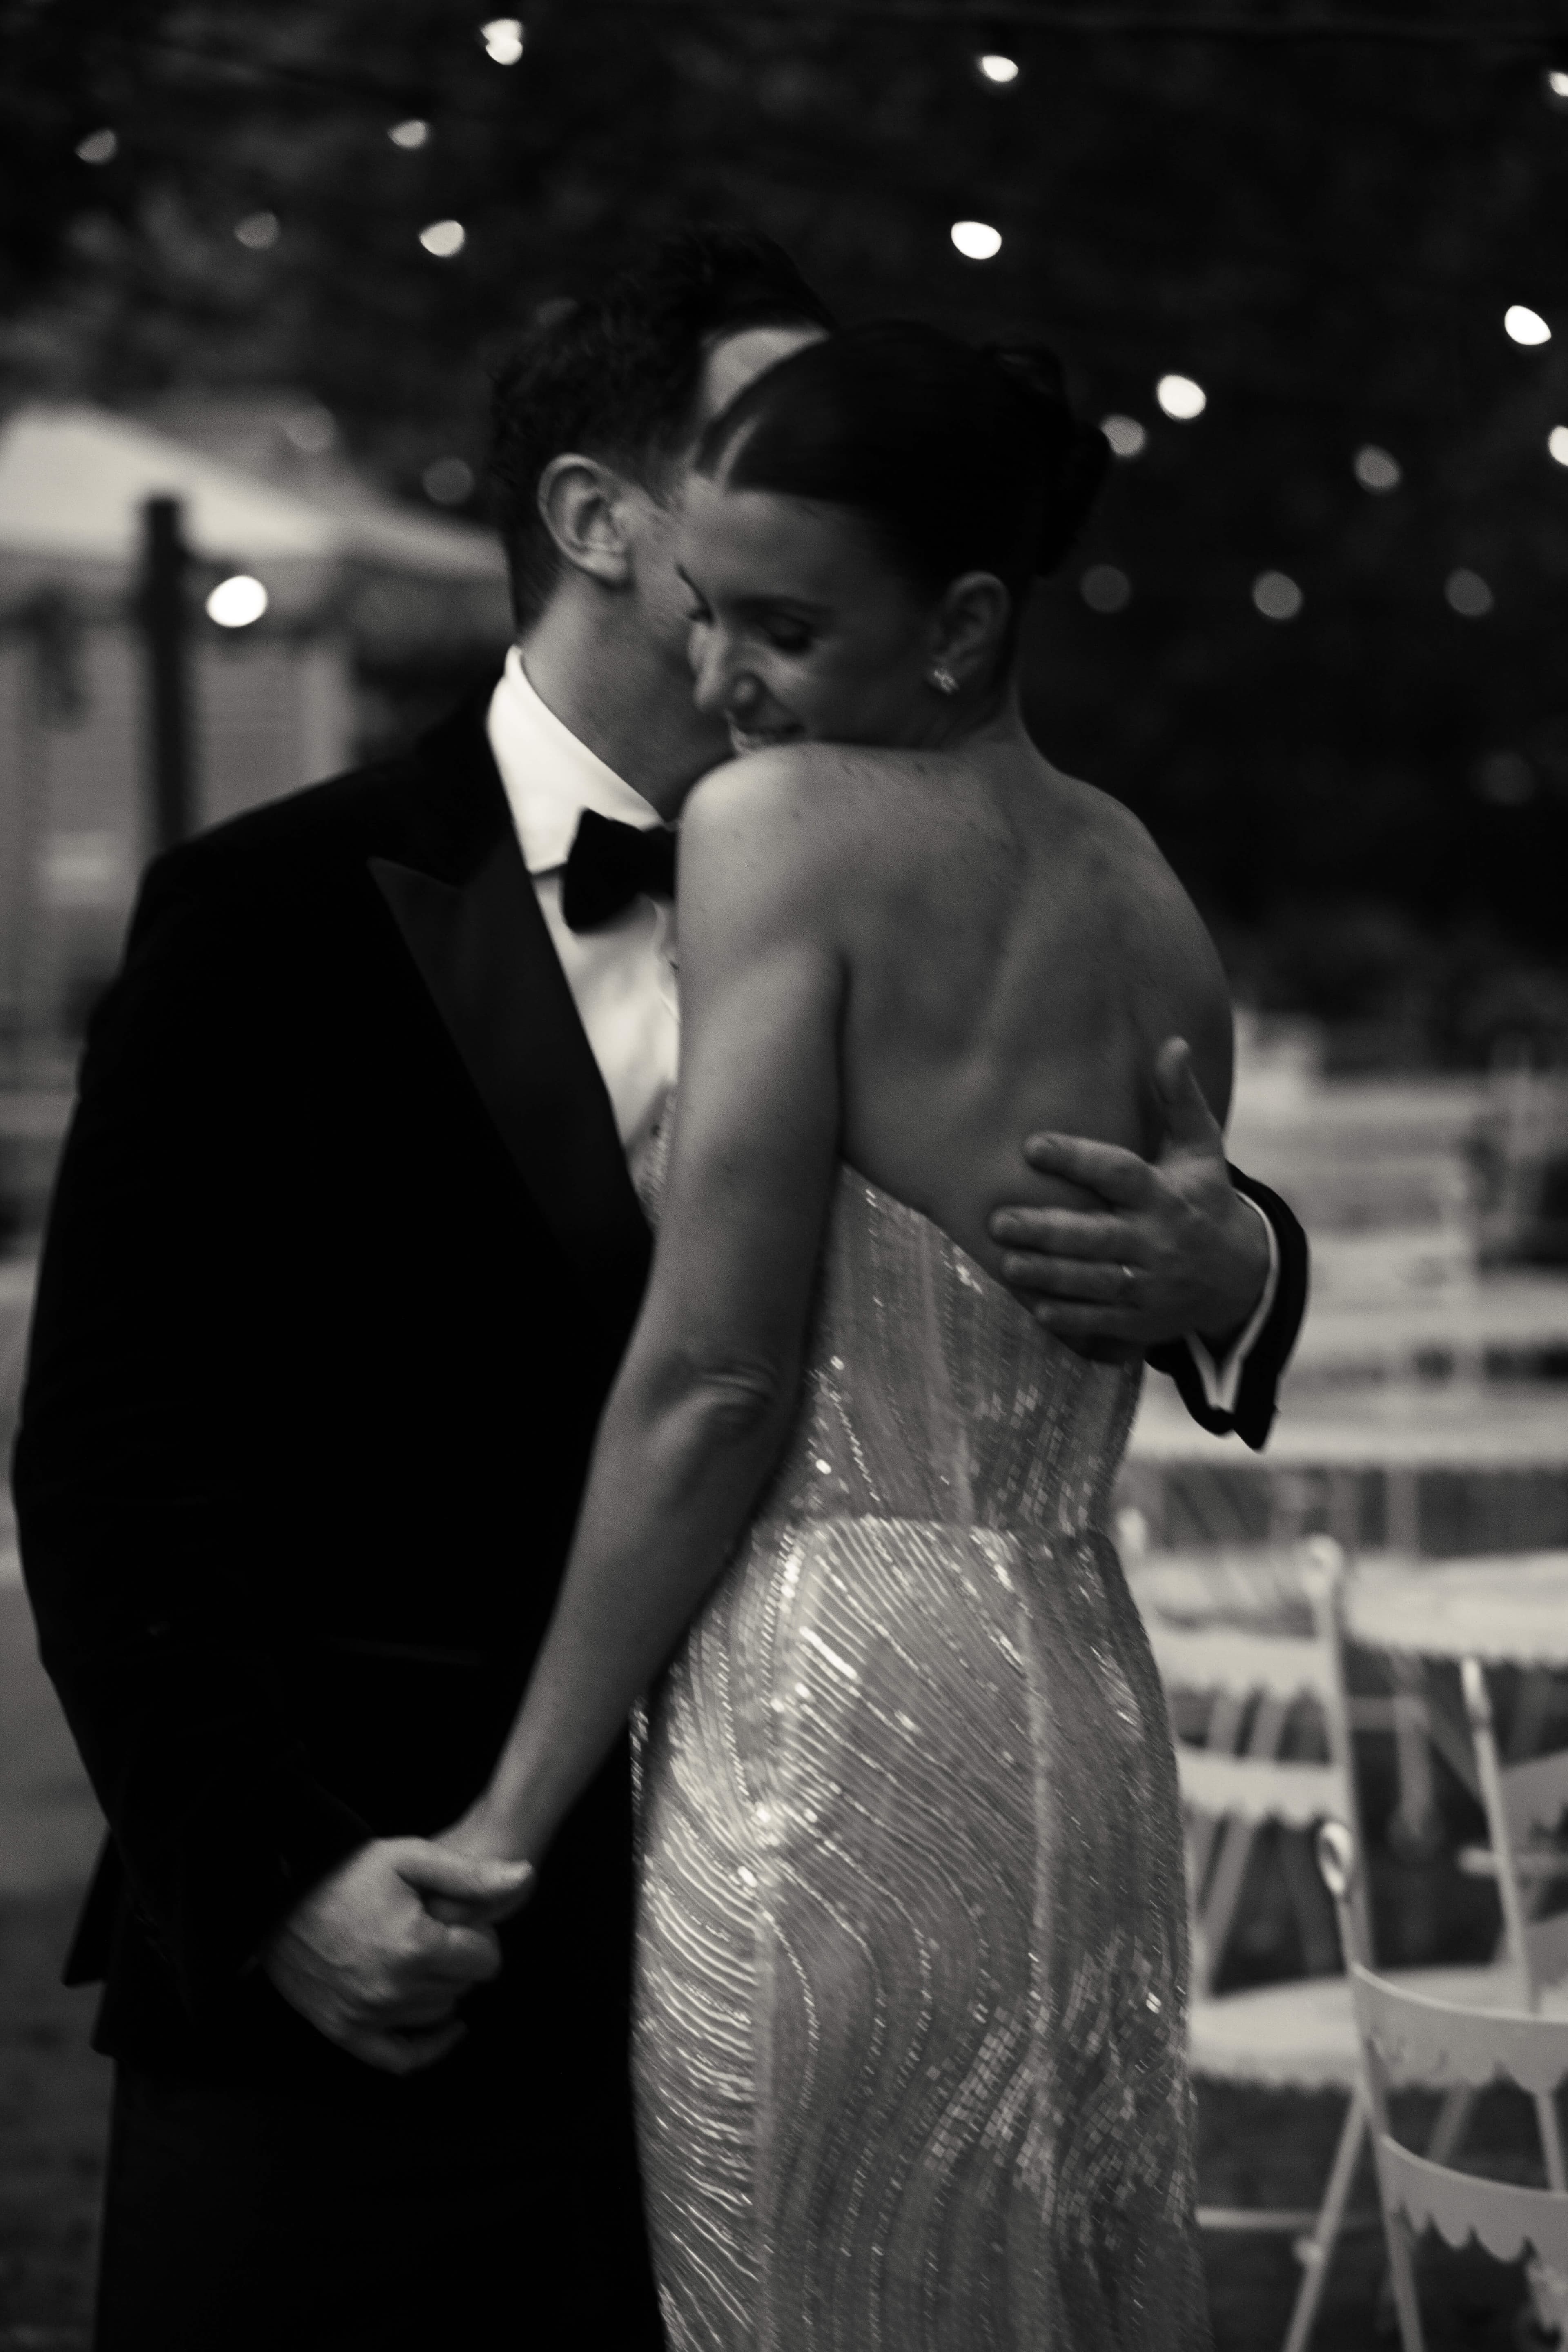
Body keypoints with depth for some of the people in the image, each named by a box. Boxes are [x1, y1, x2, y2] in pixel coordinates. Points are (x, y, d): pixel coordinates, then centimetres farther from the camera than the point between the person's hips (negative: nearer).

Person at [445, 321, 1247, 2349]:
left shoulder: (781, 823, -8)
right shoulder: (1153, 908, 13)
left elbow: (710, 1382, -11)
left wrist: (508, 1820, -5)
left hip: (832, 1721, -8)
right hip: (1089, 1714, 8)